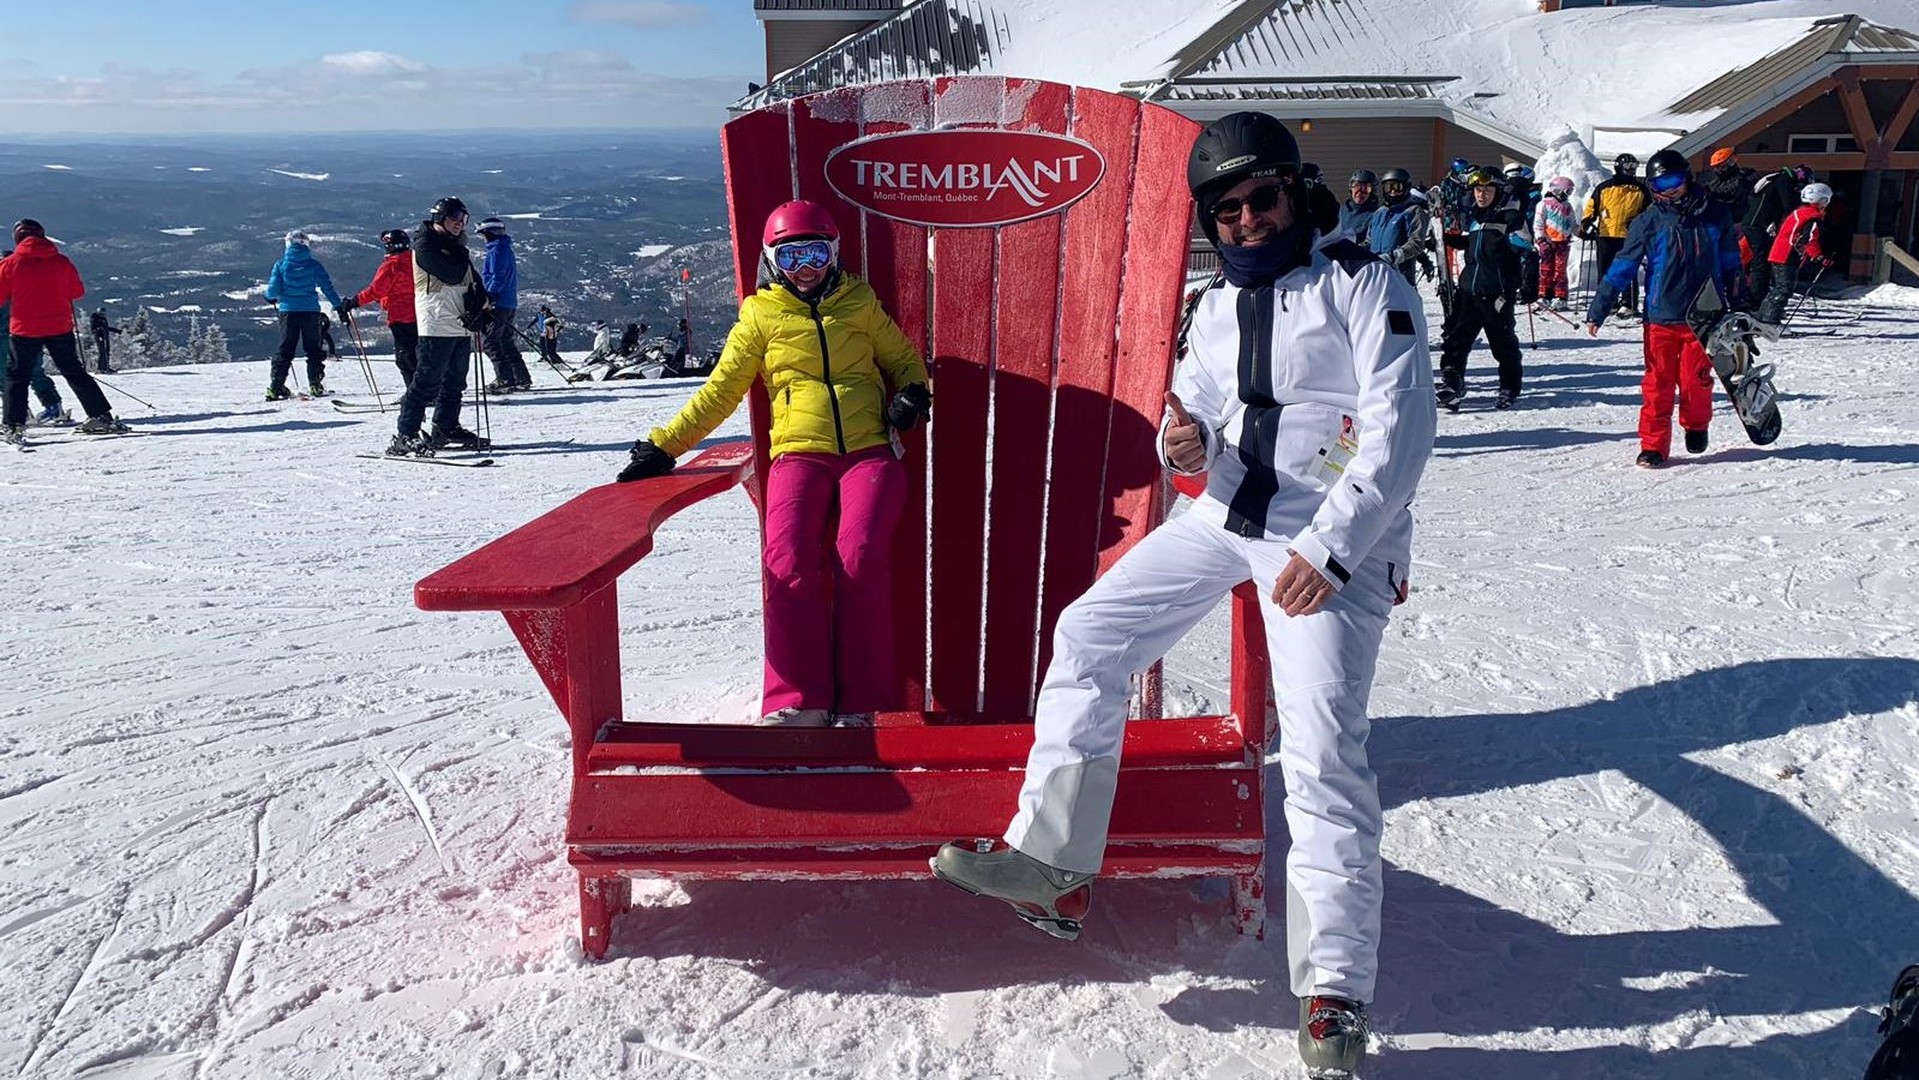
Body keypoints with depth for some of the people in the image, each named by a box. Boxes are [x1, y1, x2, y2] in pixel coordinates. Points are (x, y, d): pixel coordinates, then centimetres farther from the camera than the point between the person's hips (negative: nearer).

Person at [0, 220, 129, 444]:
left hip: (25, 330, -2)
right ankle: (102, 417, 9)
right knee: (74, 372, 12)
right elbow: (78, 291, 9)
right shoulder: (61, 262, 0)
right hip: (60, 328, 2)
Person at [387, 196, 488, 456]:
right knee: (428, 381, -11)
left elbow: (474, 281, 15)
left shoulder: (454, 246, 20)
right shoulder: (424, 244, -8)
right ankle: (404, 436, -10)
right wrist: (460, 253, -1)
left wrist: (477, 305, -4)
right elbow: (453, 275, -20)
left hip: (461, 325, 9)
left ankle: (446, 428, 27)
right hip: (438, 325, -9)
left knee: (455, 381, 14)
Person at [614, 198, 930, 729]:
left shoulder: (860, 302, 14)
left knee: (858, 558, -25)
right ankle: (798, 703, -20)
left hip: (869, 451, 0)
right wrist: (662, 446, 7)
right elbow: (720, 391, 13)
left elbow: (904, 359, 25)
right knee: (789, 565, -26)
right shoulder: (761, 315, 12)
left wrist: (912, 393, 2)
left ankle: (857, 705, -18)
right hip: (799, 453, 0)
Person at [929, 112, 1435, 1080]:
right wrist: (1186, 443, -5)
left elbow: (1401, 427, -13)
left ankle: (1334, 990, -3)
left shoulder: (1364, 285, -4)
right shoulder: (1216, 310, 16)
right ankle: (1050, 864, 5)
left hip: (1333, 538, -7)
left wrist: (1330, 545, -21)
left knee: (1323, 753, -14)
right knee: (1090, 634, -2)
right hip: (1227, 516, 7)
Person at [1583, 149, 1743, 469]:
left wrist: (1737, 307, 20)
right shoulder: (1649, 222, 0)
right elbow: (1621, 268, 0)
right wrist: (1597, 310, -6)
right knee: (1658, 383, -1)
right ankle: (1653, 446, 5)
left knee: (1696, 379, 0)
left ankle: (1696, 426, 28)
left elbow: (1730, 263, 16)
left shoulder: (1714, 215, 5)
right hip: (1661, 317, -1)